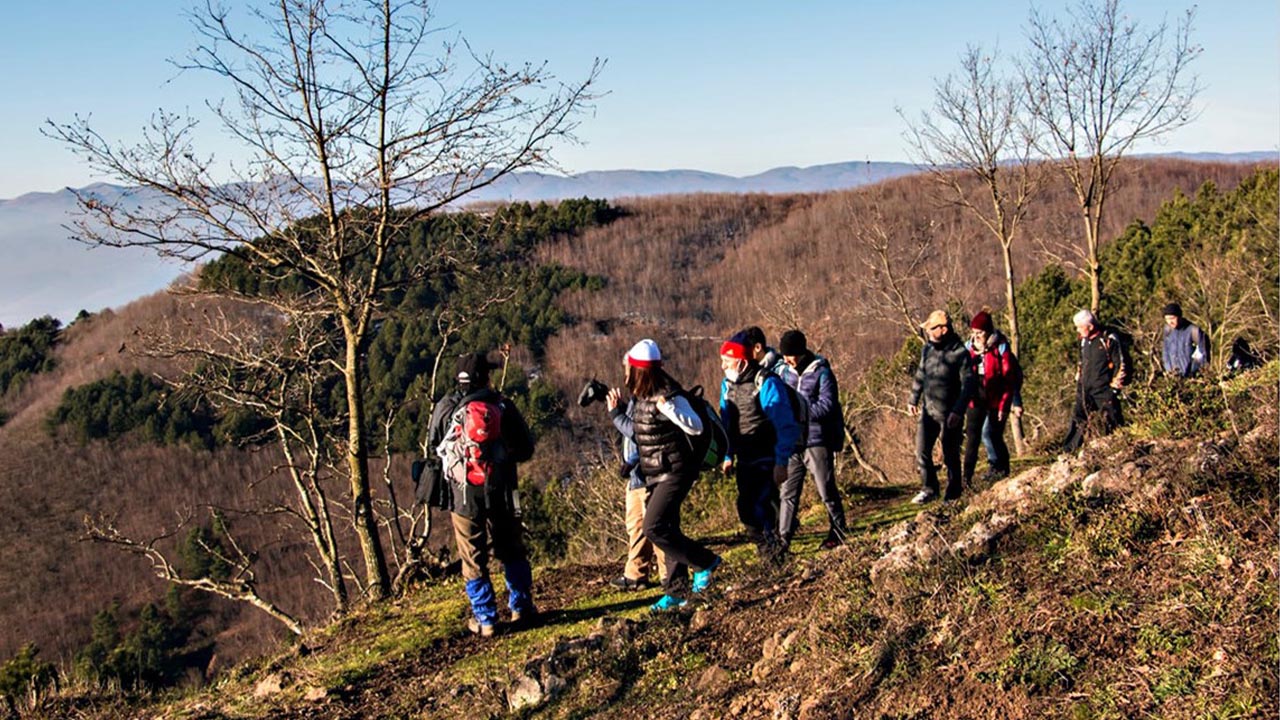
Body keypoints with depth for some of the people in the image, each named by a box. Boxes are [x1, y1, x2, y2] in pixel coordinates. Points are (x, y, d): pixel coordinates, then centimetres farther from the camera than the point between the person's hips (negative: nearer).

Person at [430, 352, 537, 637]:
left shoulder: (445, 408, -4)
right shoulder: (503, 405, -4)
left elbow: (434, 446, 11)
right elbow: (526, 449, 2)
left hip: (463, 494, -1)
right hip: (501, 493, 1)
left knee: (473, 560, 8)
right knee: (512, 552, 16)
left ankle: (485, 619, 13)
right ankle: (522, 608, 23)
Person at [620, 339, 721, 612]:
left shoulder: (668, 395, -19)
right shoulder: (641, 395, 8)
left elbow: (696, 427, -25)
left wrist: (667, 408, -32)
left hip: (674, 473, -9)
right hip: (656, 475, 9)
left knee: (654, 528, -15)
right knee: (667, 530, 12)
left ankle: (705, 562, 0)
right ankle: (677, 591, 21)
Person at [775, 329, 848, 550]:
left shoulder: (821, 372, -9)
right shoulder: (788, 373, 10)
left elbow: (827, 406, -17)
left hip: (817, 441, -5)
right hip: (793, 442, 6)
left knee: (826, 490, 5)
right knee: (788, 492, 4)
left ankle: (838, 531, 21)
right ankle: (784, 537, 8)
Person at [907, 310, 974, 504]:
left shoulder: (960, 353, -14)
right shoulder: (928, 349, 3)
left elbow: (967, 384, -14)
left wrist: (958, 411, -19)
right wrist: (913, 399, 15)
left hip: (950, 413, -5)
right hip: (928, 410, 5)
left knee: (950, 455, 7)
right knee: (922, 452, -1)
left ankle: (953, 494, 21)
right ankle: (929, 489, 13)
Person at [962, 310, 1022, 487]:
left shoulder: (1001, 348, -10)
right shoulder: (969, 347, 3)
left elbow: (1009, 379, -9)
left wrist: (1004, 405, -11)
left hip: (996, 398, -3)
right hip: (976, 398, 4)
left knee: (991, 433, 1)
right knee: (972, 435, -2)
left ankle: (1001, 467, 24)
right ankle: (967, 476, 1)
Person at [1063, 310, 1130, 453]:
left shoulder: (1109, 340, -12)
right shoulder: (1084, 341, 11)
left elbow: (1122, 364, -9)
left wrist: (1115, 385, -10)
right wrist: (1079, 381, 19)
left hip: (1104, 390, -7)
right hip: (1085, 390, 7)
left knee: (1111, 422, -2)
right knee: (1078, 418, 6)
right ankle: (1068, 450, 9)